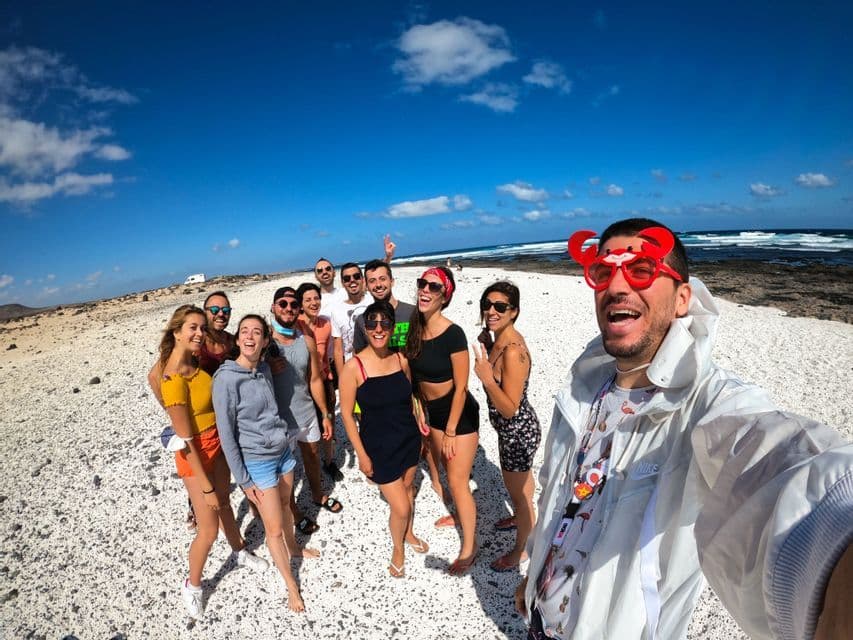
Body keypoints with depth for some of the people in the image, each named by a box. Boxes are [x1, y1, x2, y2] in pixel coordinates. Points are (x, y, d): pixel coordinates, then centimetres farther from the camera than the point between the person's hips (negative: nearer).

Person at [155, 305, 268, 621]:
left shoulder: (194, 362, -6)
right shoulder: (174, 380, -29)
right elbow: (185, 440, -24)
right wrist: (206, 487, -18)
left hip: (218, 444, 7)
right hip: (196, 454, -7)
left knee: (225, 503, 27)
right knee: (208, 530, 7)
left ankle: (241, 553, 51)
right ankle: (191, 587, 34)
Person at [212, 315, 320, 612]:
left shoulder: (264, 368, -3)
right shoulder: (226, 379, -21)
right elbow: (226, 433, -16)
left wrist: (284, 439, 15)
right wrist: (243, 480, -12)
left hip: (283, 451, 6)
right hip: (257, 461, -5)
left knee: (285, 506, 25)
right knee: (274, 527, 6)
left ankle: (293, 546, 52)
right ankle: (291, 585, 27)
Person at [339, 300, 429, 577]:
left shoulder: (401, 360, -7)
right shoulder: (353, 367, -20)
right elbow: (346, 414, -13)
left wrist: (419, 434, 12)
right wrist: (362, 455, -10)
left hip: (408, 438, 4)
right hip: (379, 445, -4)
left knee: (407, 488, 24)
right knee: (400, 508, 3)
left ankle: (408, 533, 54)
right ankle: (398, 548, 36)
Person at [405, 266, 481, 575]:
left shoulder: (453, 334, -24)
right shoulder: (416, 329, -5)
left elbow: (461, 387, -20)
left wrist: (450, 432, -16)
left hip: (460, 414, -7)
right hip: (435, 411, 7)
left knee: (458, 481, 2)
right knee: (449, 471, 24)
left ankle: (469, 546, 23)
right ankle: (461, 514, 50)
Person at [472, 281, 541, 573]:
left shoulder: (513, 351, -32)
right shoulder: (500, 340, -3)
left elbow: (510, 409, -29)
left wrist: (487, 379, -38)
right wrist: (485, 357, 6)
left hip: (518, 433, -9)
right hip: (513, 429, 9)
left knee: (520, 493, 15)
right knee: (516, 484, 33)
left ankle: (521, 549, 39)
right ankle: (519, 518, 60)